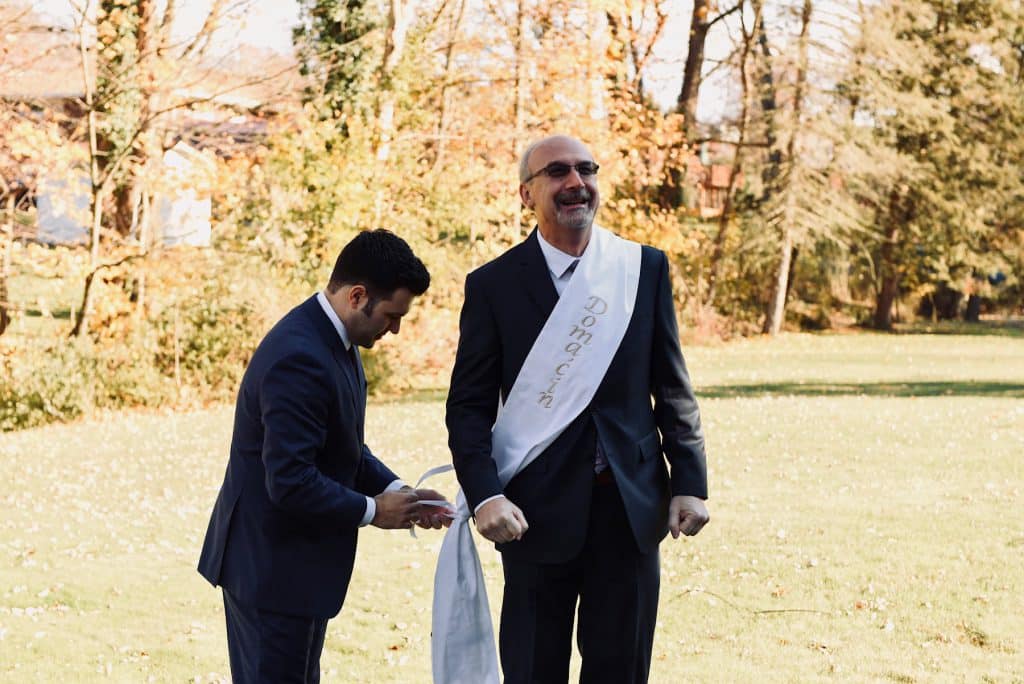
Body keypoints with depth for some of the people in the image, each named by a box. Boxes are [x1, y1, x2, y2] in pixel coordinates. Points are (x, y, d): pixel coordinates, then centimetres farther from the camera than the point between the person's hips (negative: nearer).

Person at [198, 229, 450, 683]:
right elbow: (290, 483, -29)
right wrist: (372, 510, -16)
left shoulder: (332, 340, 7)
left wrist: (396, 490, 1)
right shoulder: (300, 358, -26)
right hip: (273, 568, -10)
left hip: (299, 558, 10)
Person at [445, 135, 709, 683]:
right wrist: (484, 495, -16)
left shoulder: (646, 268, 5)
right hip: (537, 510, -2)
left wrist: (690, 483, 2)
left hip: (631, 507, 2)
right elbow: (469, 406, -3)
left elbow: (672, 388, 8)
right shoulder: (493, 285, -2)